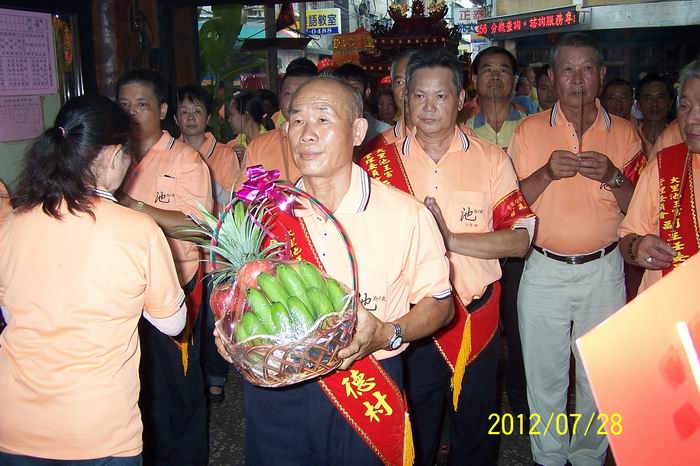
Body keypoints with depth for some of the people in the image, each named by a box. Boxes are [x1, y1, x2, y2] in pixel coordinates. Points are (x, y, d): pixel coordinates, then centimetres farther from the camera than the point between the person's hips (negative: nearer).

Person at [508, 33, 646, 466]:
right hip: (544, 271, 0)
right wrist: (547, 172, -17)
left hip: (603, 271, 1)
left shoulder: (624, 133, 4)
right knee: (544, 377, 9)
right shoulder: (530, 130, 1)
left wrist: (611, 177, -16)